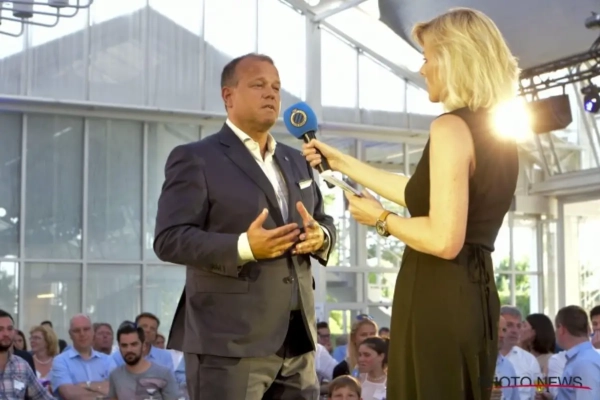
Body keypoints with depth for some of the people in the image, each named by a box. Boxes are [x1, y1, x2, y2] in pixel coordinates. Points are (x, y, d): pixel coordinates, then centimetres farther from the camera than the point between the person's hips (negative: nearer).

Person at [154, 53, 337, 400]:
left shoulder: (296, 161, 19)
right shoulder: (195, 159, -2)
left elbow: (324, 222, 22)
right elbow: (169, 239, -11)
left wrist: (320, 237, -4)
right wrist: (244, 247, -24)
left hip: (297, 338, 7)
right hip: (229, 341, -6)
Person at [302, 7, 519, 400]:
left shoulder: (451, 128, -15)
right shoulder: (497, 135, 12)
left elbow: (444, 240, -22)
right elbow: (424, 195, 21)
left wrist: (380, 219, -5)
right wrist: (341, 162, 26)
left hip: (438, 299, -9)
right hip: (474, 295, 9)